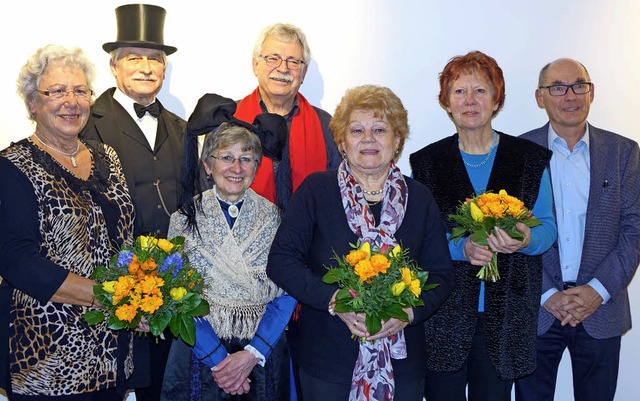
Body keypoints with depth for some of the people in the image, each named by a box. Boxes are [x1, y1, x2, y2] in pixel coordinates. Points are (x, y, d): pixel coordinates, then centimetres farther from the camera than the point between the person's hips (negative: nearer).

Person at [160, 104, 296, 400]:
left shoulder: (274, 217, -2)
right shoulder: (185, 219, -4)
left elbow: (286, 294, -6)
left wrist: (253, 354, -16)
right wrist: (217, 359, -15)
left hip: (264, 351, 1)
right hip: (201, 350, -1)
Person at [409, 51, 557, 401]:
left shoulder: (530, 158, 4)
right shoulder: (426, 162, 3)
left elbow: (548, 225, 7)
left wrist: (527, 240, -16)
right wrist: (460, 248, -18)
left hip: (506, 313, 1)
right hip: (444, 311, 0)